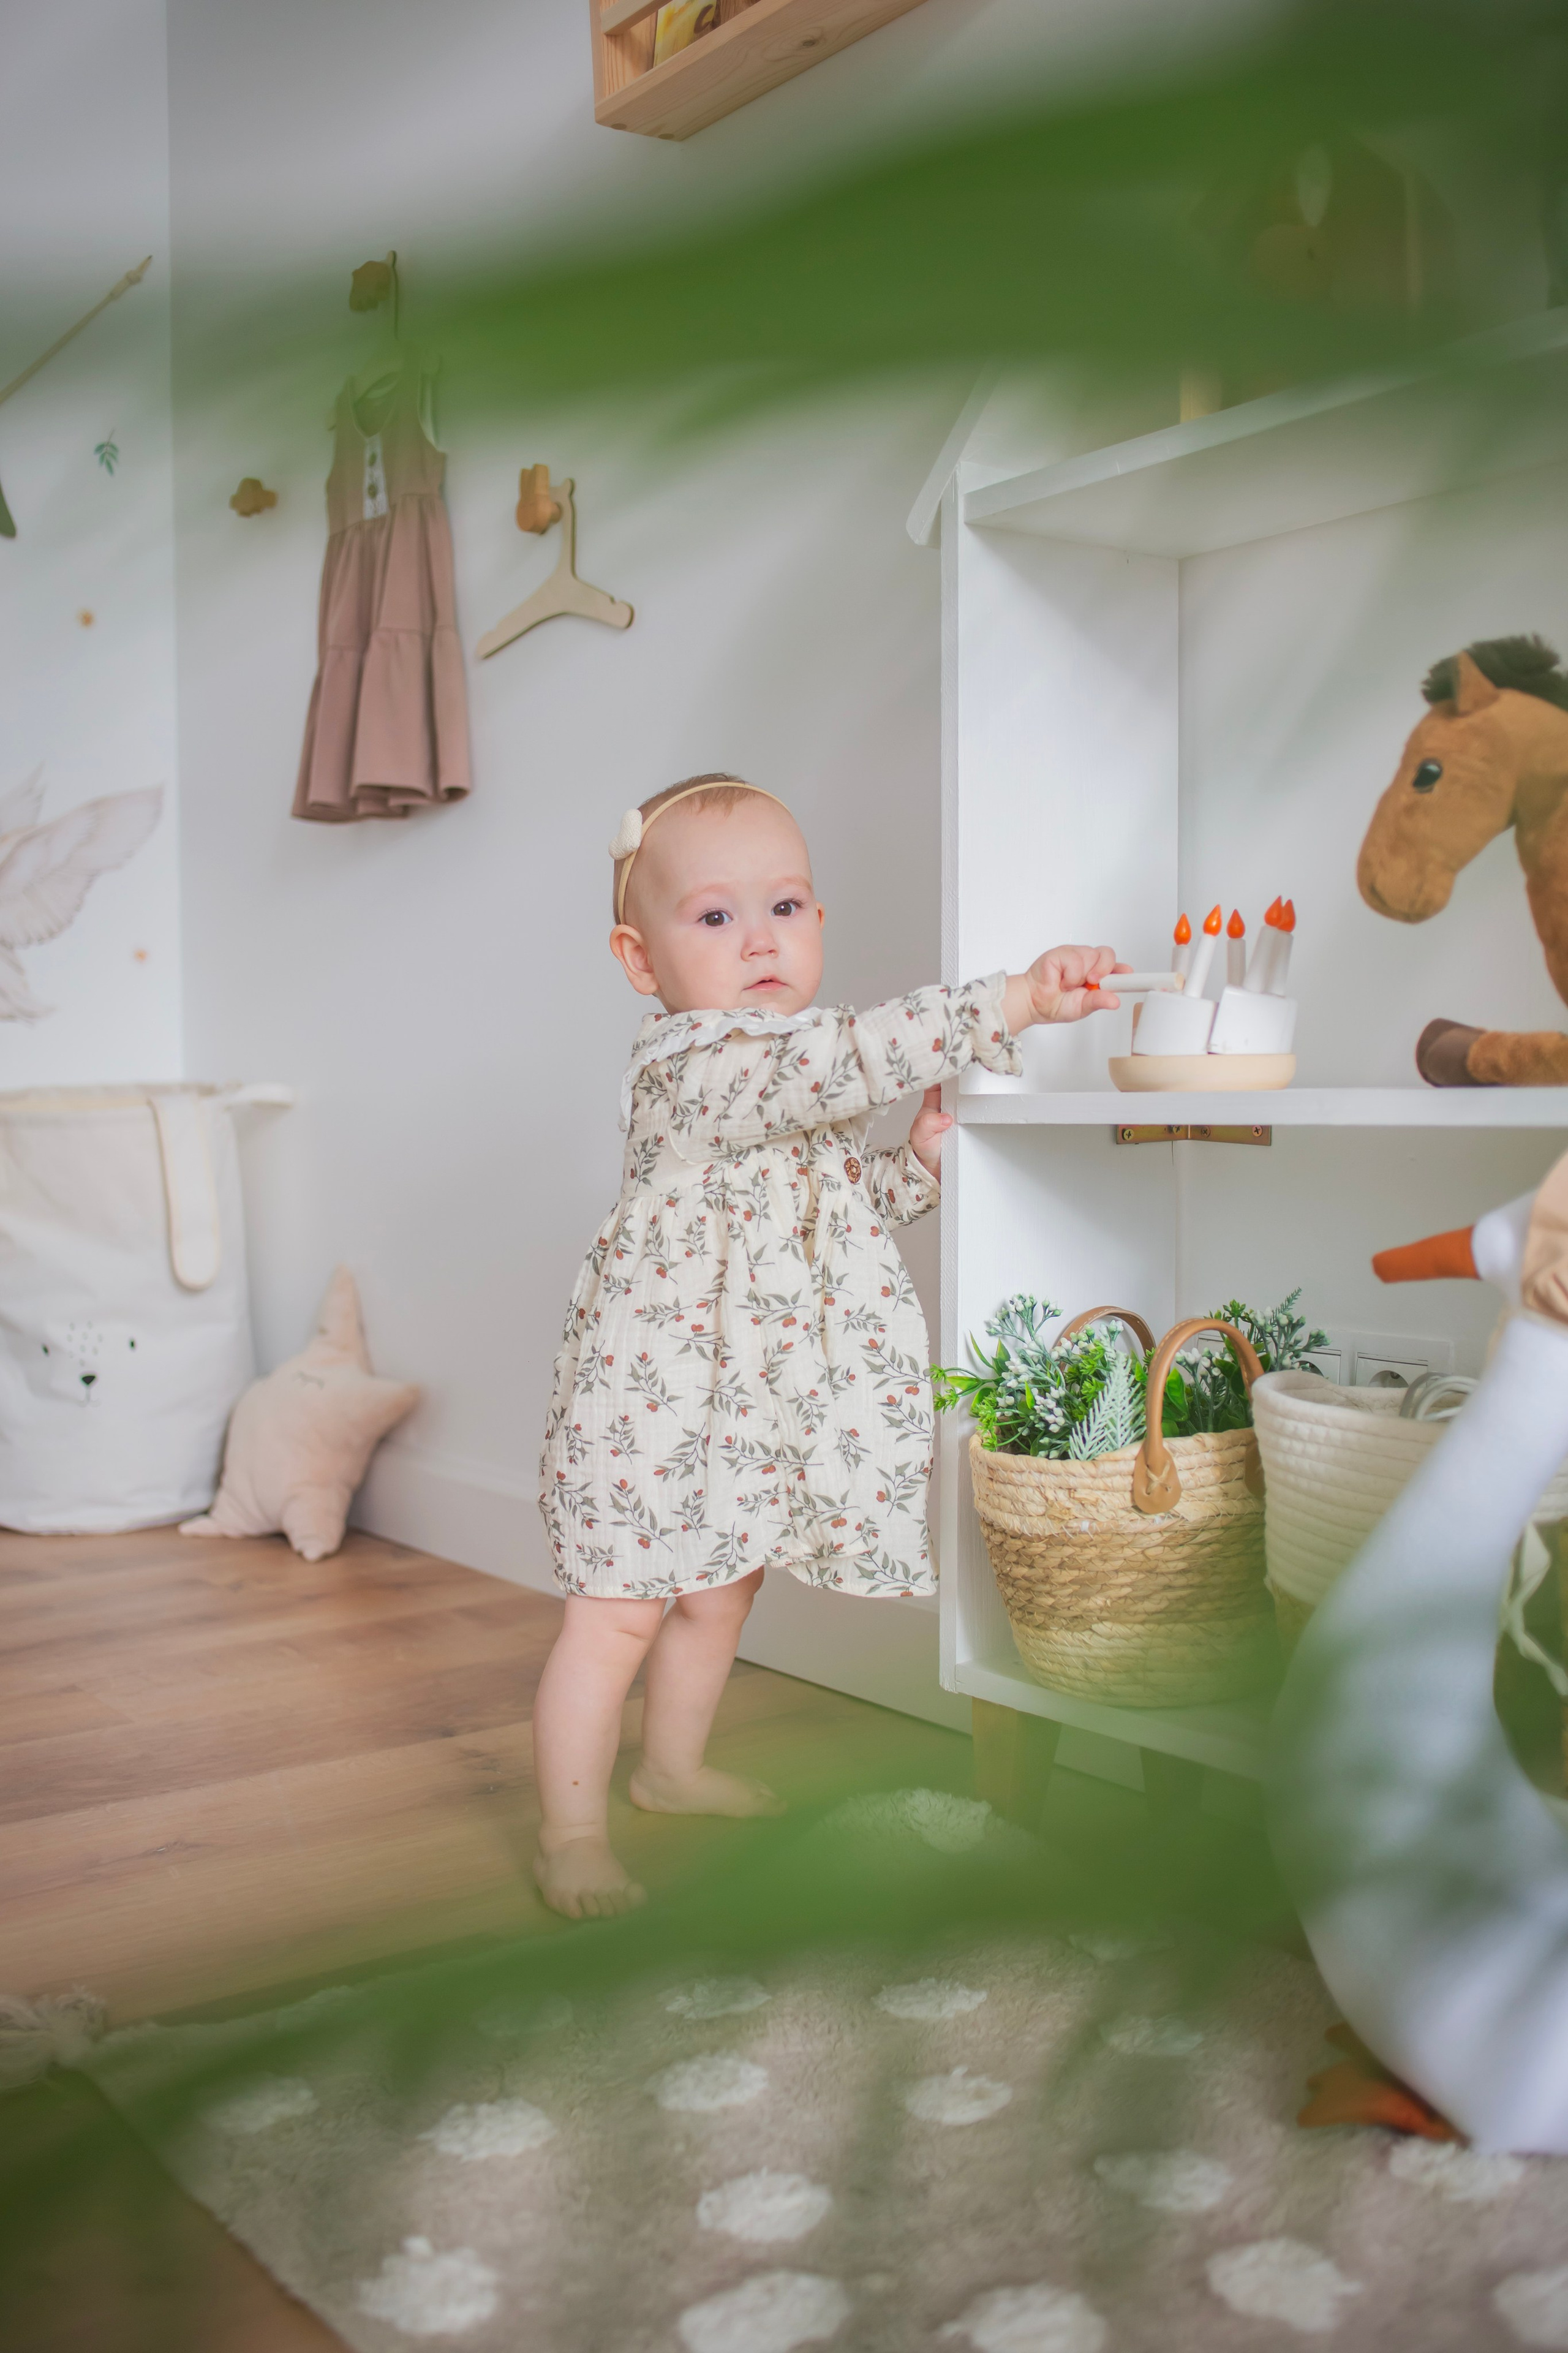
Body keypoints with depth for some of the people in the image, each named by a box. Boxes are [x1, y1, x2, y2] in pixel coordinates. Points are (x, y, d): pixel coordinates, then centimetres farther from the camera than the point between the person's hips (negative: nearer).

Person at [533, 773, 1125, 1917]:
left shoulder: (794, 1080, 9)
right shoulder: (691, 1062, -23)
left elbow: (843, 1196, 21)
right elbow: (853, 1056, -38)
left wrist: (916, 1163, 1)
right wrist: (1012, 1001, -41)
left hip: (755, 1396, 9)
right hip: (658, 1392, -9)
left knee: (721, 1591, 22)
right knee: (622, 1610, -1)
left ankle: (673, 1766, 42)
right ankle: (573, 1833, 14)